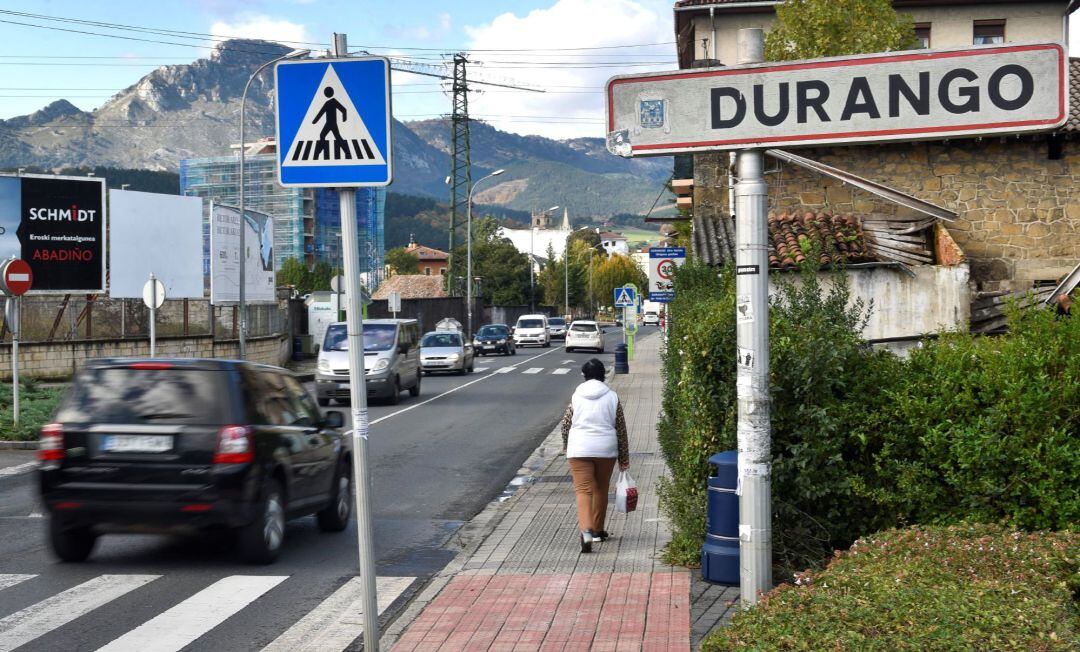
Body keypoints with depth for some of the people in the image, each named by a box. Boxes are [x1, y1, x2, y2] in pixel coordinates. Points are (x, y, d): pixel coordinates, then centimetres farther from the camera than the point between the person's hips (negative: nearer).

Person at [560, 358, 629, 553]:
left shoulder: (576, 396, 0)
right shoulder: (612, 397, 2)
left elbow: (566, 425, 3)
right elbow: (621, 429, 5)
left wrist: (567, 448, 20)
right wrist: (624, 458, 12)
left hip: (579, 449, -1)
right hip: (606, 449, 1)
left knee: (583, 490, -5)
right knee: (601, 489, 17)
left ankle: (585, 530, -25)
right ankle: (598, 530, 28)